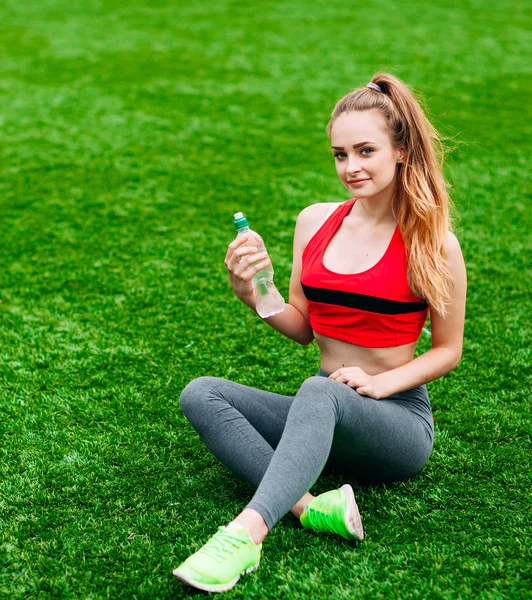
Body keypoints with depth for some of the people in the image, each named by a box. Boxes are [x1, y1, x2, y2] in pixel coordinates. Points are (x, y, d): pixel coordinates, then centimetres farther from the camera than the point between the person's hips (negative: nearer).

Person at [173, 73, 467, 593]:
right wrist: (251, 295, -7)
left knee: (320, 392, -39)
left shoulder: (432, 245, -8)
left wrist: (381, 383, -16)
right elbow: (303, 328, 11)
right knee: (200, 394, -18)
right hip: (323, 413, 6)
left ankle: (246, 534, -49)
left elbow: (448, 350, 0)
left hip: (398, 420, -5)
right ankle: (311, 508, -33)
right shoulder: (315, 222, 5)